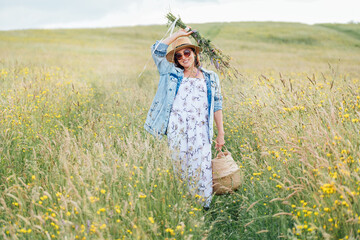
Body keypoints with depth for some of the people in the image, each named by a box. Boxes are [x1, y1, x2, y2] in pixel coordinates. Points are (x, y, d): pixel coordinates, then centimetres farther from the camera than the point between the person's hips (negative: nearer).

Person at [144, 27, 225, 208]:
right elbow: (157, 51, 3)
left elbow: (217, 105, 15)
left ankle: (203, 207, 10)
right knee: (180, 167, 1)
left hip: (200, 131, 1)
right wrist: (177, 35, 8)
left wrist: (221, 133, 12)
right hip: (177, 130, 0)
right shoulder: (171, 74, 13)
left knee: (201, 169, -2)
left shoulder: (210, 78, 15)